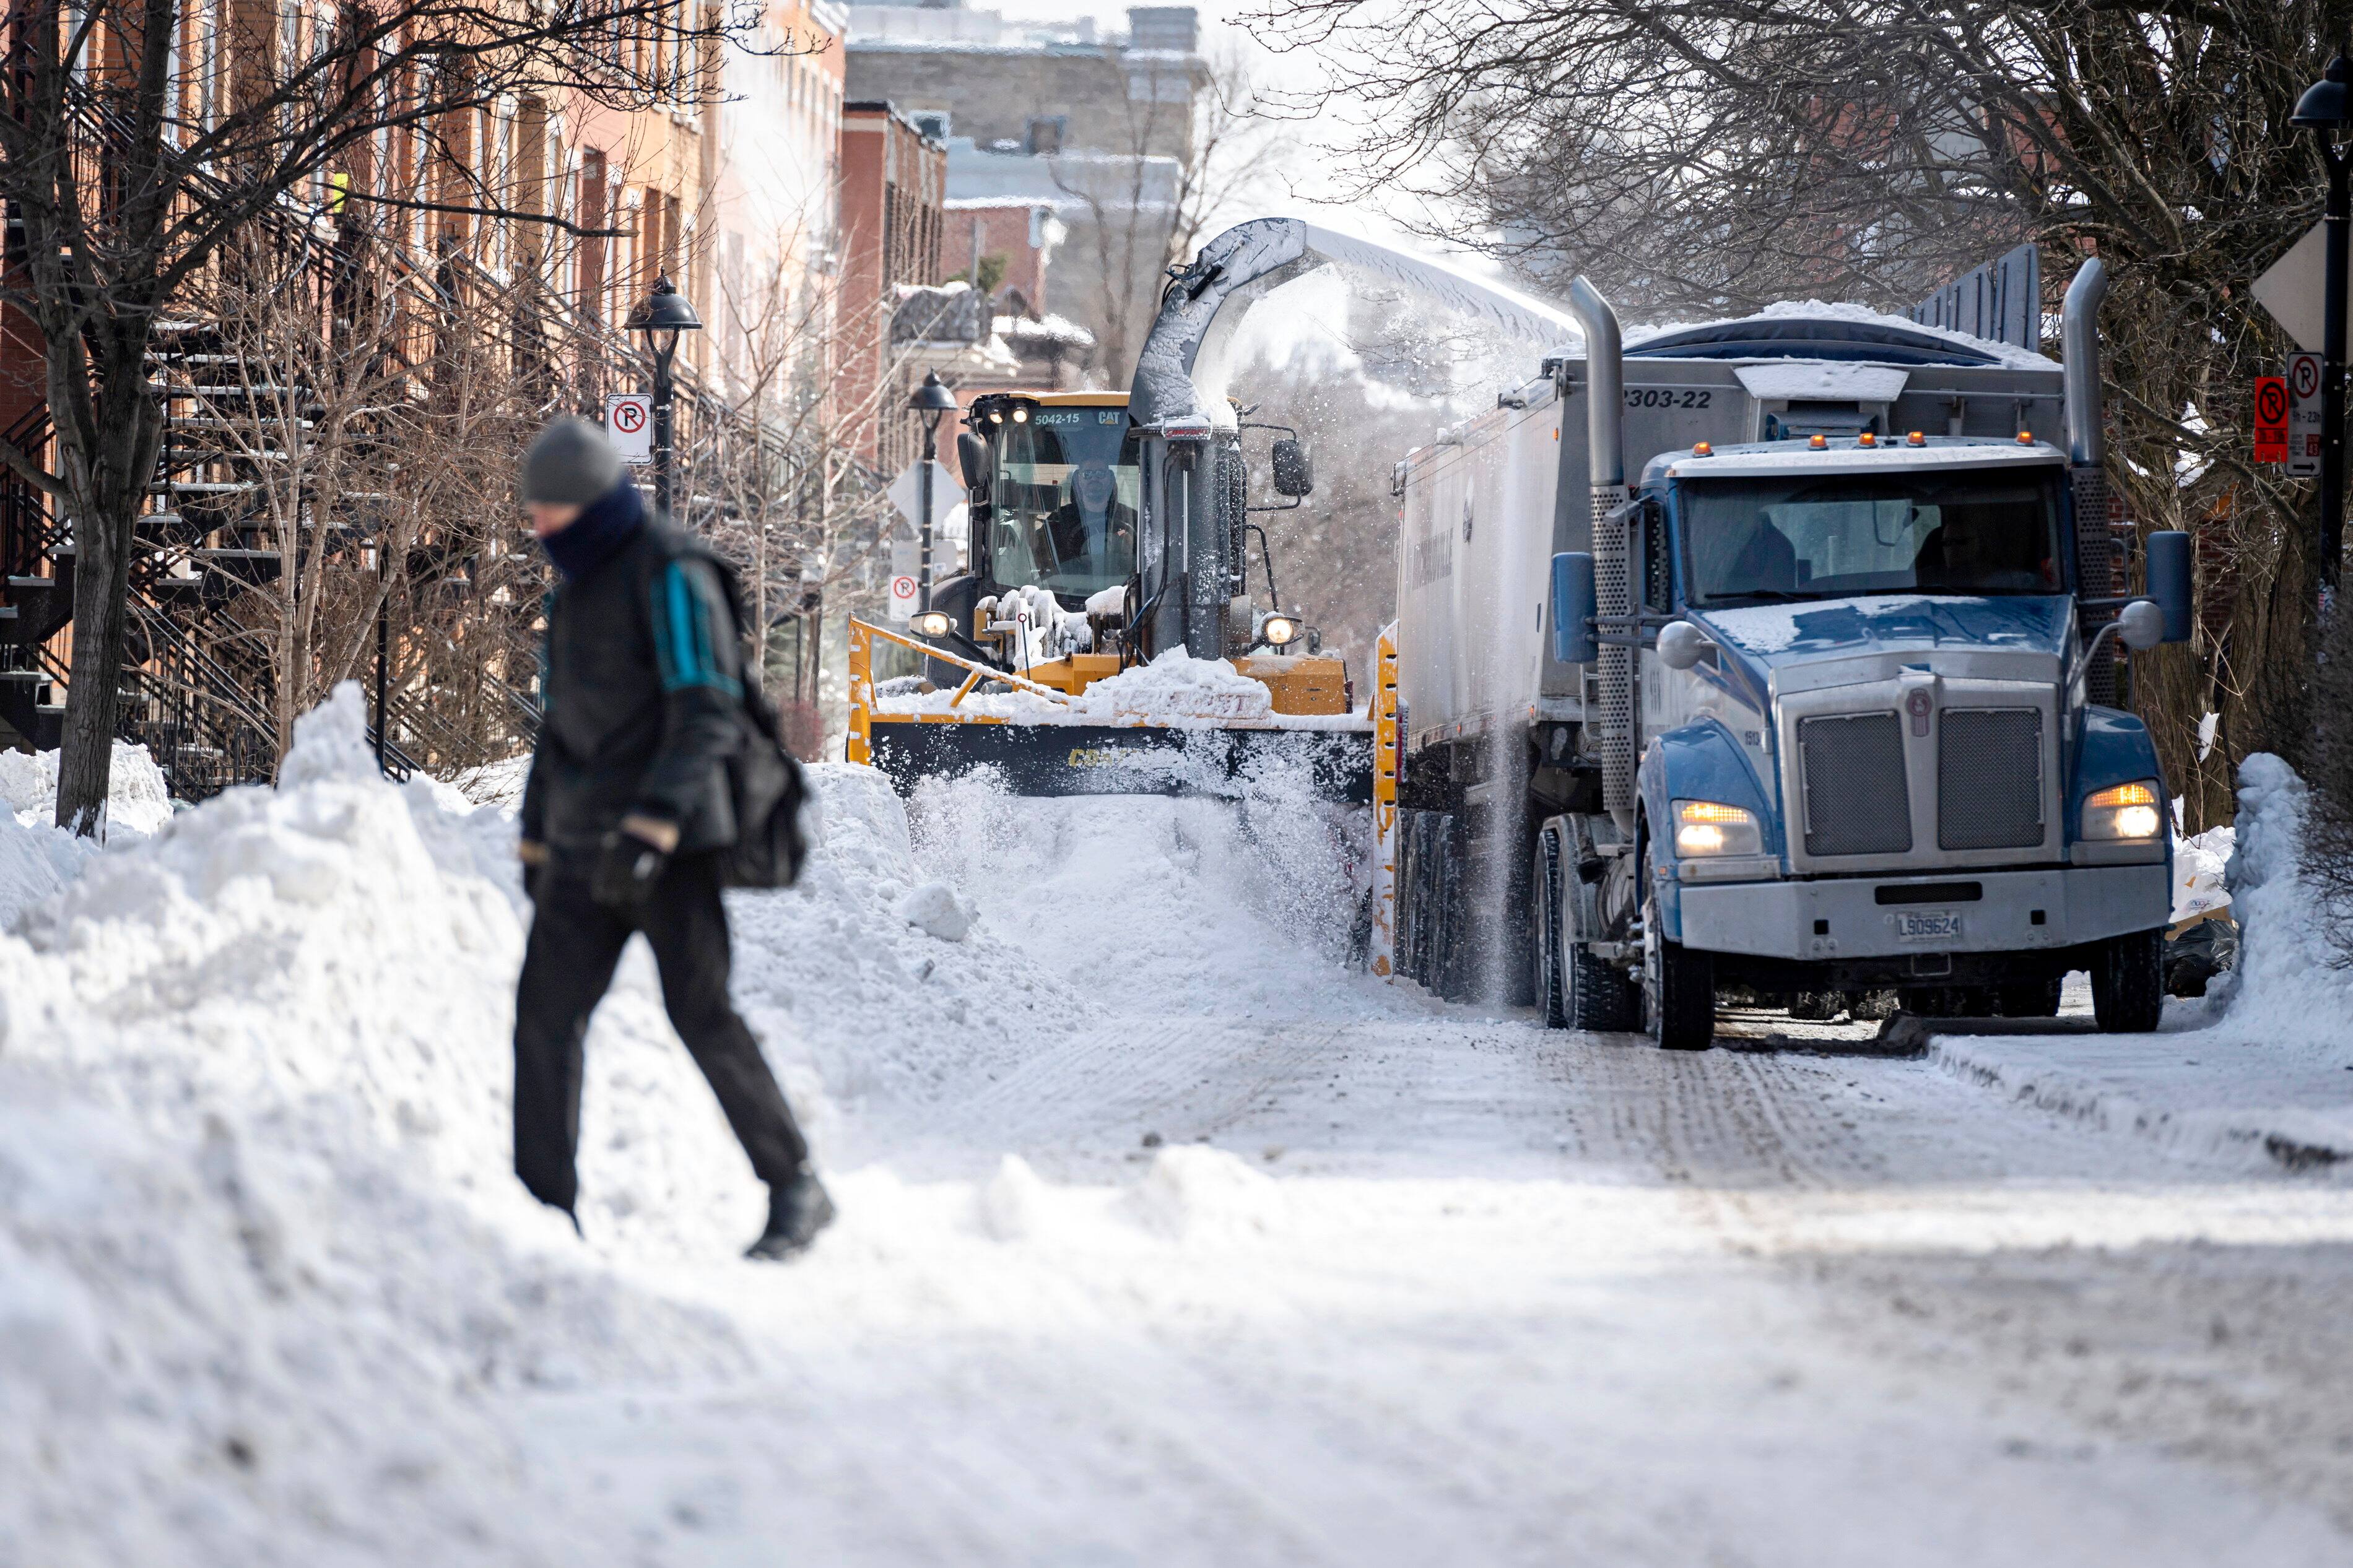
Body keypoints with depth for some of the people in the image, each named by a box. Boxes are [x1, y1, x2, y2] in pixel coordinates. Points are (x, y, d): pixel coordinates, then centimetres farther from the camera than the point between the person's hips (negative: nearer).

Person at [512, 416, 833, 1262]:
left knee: (701, 1015, -11)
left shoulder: (670, 575, -10)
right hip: (588, 844, 8)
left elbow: (707, 714, -18)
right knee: (544, 1015, -2)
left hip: (671, 842, -8)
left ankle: (796, 1189, -2)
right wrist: (537, 838, 23)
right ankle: (543, 1209, -1)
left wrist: (654, 824, -28)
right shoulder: (575, 586, 17)